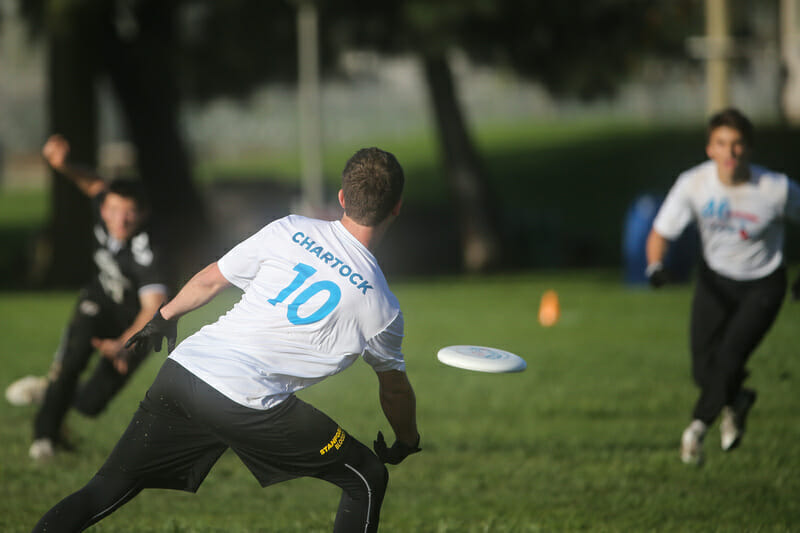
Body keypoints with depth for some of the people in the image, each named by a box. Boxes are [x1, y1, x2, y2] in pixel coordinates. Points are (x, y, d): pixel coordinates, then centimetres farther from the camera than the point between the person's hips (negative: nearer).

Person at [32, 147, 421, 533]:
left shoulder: (288, 231, 8)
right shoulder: (381, 306, 3)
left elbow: (210, 280, 15)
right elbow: (394, 387, 19)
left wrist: (165, 317, 35)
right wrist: (406, 442, 39)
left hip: (182, 370, 4)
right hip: (247, 406, -4)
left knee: (108, 490, 12)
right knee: (367, 480, 11)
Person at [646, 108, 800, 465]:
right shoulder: (694, 184, -20)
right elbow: (661, 233, -14)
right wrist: (655, 266, -35)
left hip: (762, 286, -2)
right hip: (716, 279, 3)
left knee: (729, 359, -17)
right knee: (704, 368, -2)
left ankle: (697, 428, 7)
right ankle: (734, 403, 33)